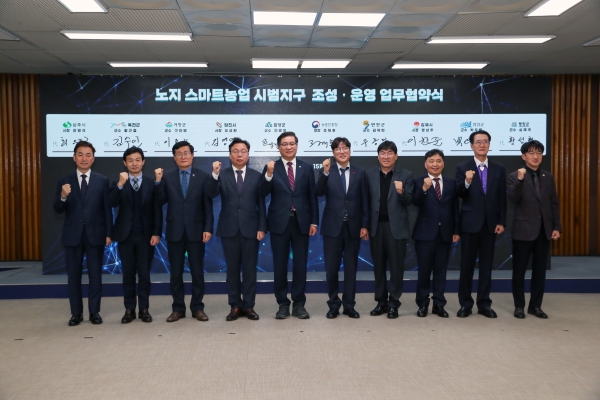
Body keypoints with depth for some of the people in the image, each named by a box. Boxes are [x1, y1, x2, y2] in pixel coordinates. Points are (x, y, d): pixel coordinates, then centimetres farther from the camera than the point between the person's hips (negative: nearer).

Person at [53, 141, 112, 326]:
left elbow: (107, 209, 0)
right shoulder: (64, 181, 3)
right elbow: (58, 210, -1)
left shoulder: (102, 181, 1)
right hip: (73, 235, 1)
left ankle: (94, 311, 17)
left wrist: (108, 233, -4)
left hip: (95, 234, -1)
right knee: (73, 275, 8)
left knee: (95, 274, 6)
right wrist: (63, 197, -22)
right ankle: (76, 313, 19)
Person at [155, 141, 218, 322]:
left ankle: (197, 308, 17)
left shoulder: (203, 176, 0)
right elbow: (161, 201, -3)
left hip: (196, 230, -1)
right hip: (174, 231, 1)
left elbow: (209, 203, -5)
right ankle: (178, 308, 19)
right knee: (176, 272, 8)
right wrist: (158, 181, -16)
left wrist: (208, 228, -14)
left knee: (197, 271, 6)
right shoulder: (167, 177, 4)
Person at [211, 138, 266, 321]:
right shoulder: (222, 175, 3)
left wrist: (262, 228, -3)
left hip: (250, 229, 0)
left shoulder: (256, 176, 6)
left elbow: (261, 204, 3)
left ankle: (248, 306, 15)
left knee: (250, 269, 6)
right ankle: (235, 306, 17)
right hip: (229, 229, 0)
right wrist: (215, 175, -28)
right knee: (232, 269, 7)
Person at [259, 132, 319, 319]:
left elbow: (312, 196, 6)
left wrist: (314, 221, 1)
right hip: (279, 222, -1)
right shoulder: (271, 167, 2)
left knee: (300, 264, 6)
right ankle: (283, 304, 16)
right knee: (280, 265, 5)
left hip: (301, 221, 1)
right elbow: (263, 193, -9)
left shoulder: (307, 167, 6)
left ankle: (299, 304, 16)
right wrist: (269, 174, -26)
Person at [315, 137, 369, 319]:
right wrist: (325, 172, -28)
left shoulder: (359, 172, 4)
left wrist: (365, 225, -1)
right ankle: (333, 305, 19)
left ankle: (349, 305, 20)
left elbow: (364, 200, 3)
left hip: (353, 227, 1)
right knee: (331, 268, 5)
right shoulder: (327, 171, 1)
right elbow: (319, 192, -15)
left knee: (351, 267, 9)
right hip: (332, 227, -1)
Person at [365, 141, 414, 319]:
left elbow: (409, 202, -5)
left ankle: (394, 303, 14)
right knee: (378, 265, 10)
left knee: (396, 266, 4)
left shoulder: (405, 175, -1)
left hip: (396, 226, -2)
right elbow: (367, 200, 3)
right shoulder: (370, 174, 5)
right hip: (376, 226, 2)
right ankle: (381, 301, 21)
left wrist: (401, 192, -25)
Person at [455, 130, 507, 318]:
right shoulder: (463, 168, -1)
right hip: (470, 223, -2)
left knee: (486, 265, 9)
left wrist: (501, 222, -1)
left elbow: (502, 198, 5)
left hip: (490, 223, 2)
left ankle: (484, 304, 18)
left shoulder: (499, 169, 7)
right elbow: (459, 195, -9)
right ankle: (465, 304, 15)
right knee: (467, 265, 5)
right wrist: (467, 182, -28)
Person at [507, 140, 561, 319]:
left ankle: (535, 305, 20)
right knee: (519, 270, 4)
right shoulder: (515, 176, -4)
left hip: (544, 231, 4)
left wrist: (557, 227, 4)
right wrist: (520, 180, -31)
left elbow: (554, 204, 11)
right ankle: (519, 306, 16)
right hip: (523, 230, -4)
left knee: (540, 270, 10)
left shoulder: (549, 177, 10)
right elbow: (512, 199, -19)